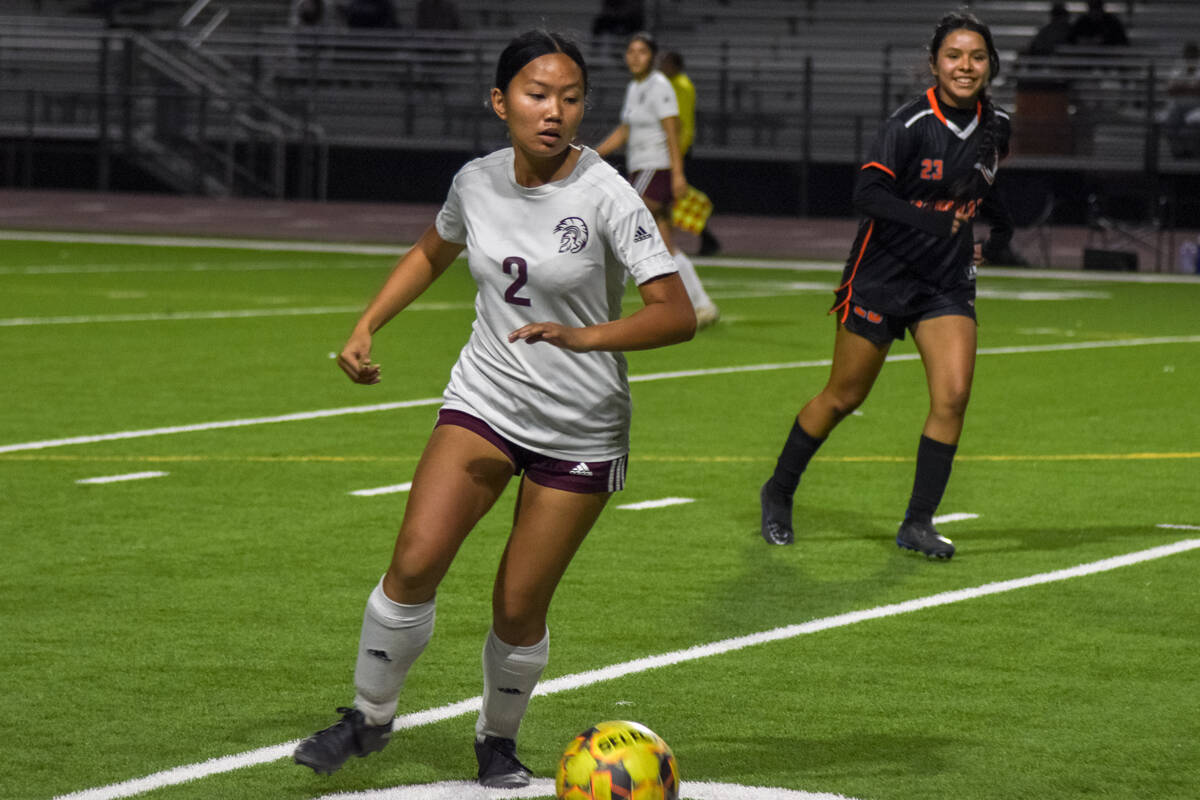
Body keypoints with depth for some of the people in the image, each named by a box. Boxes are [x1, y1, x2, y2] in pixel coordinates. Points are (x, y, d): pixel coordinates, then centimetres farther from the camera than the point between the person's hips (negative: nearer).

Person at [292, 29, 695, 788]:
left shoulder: (605, 196, -17)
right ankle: (369, 717, 6)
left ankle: (499, 739, 28)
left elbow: (677, 314, -21)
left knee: (519, 609, 0)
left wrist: (584, 336, -35)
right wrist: (365, 328, 12)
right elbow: (432, 252, 21)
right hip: (484, 400, 3)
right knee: (415, 561, -15)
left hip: (581, 432, -3)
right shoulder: (476, 182, -3)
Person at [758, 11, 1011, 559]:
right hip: (882, 274, -4)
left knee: (953, 394, -12)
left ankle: (918, 524, -2)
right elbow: (867, 194, -27)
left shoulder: (996, 125, 1)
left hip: (947, 282, 4)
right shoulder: (910, 124, -18)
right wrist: (929, 221, -36)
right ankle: (778, 494, 28)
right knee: (843, 397, 6)